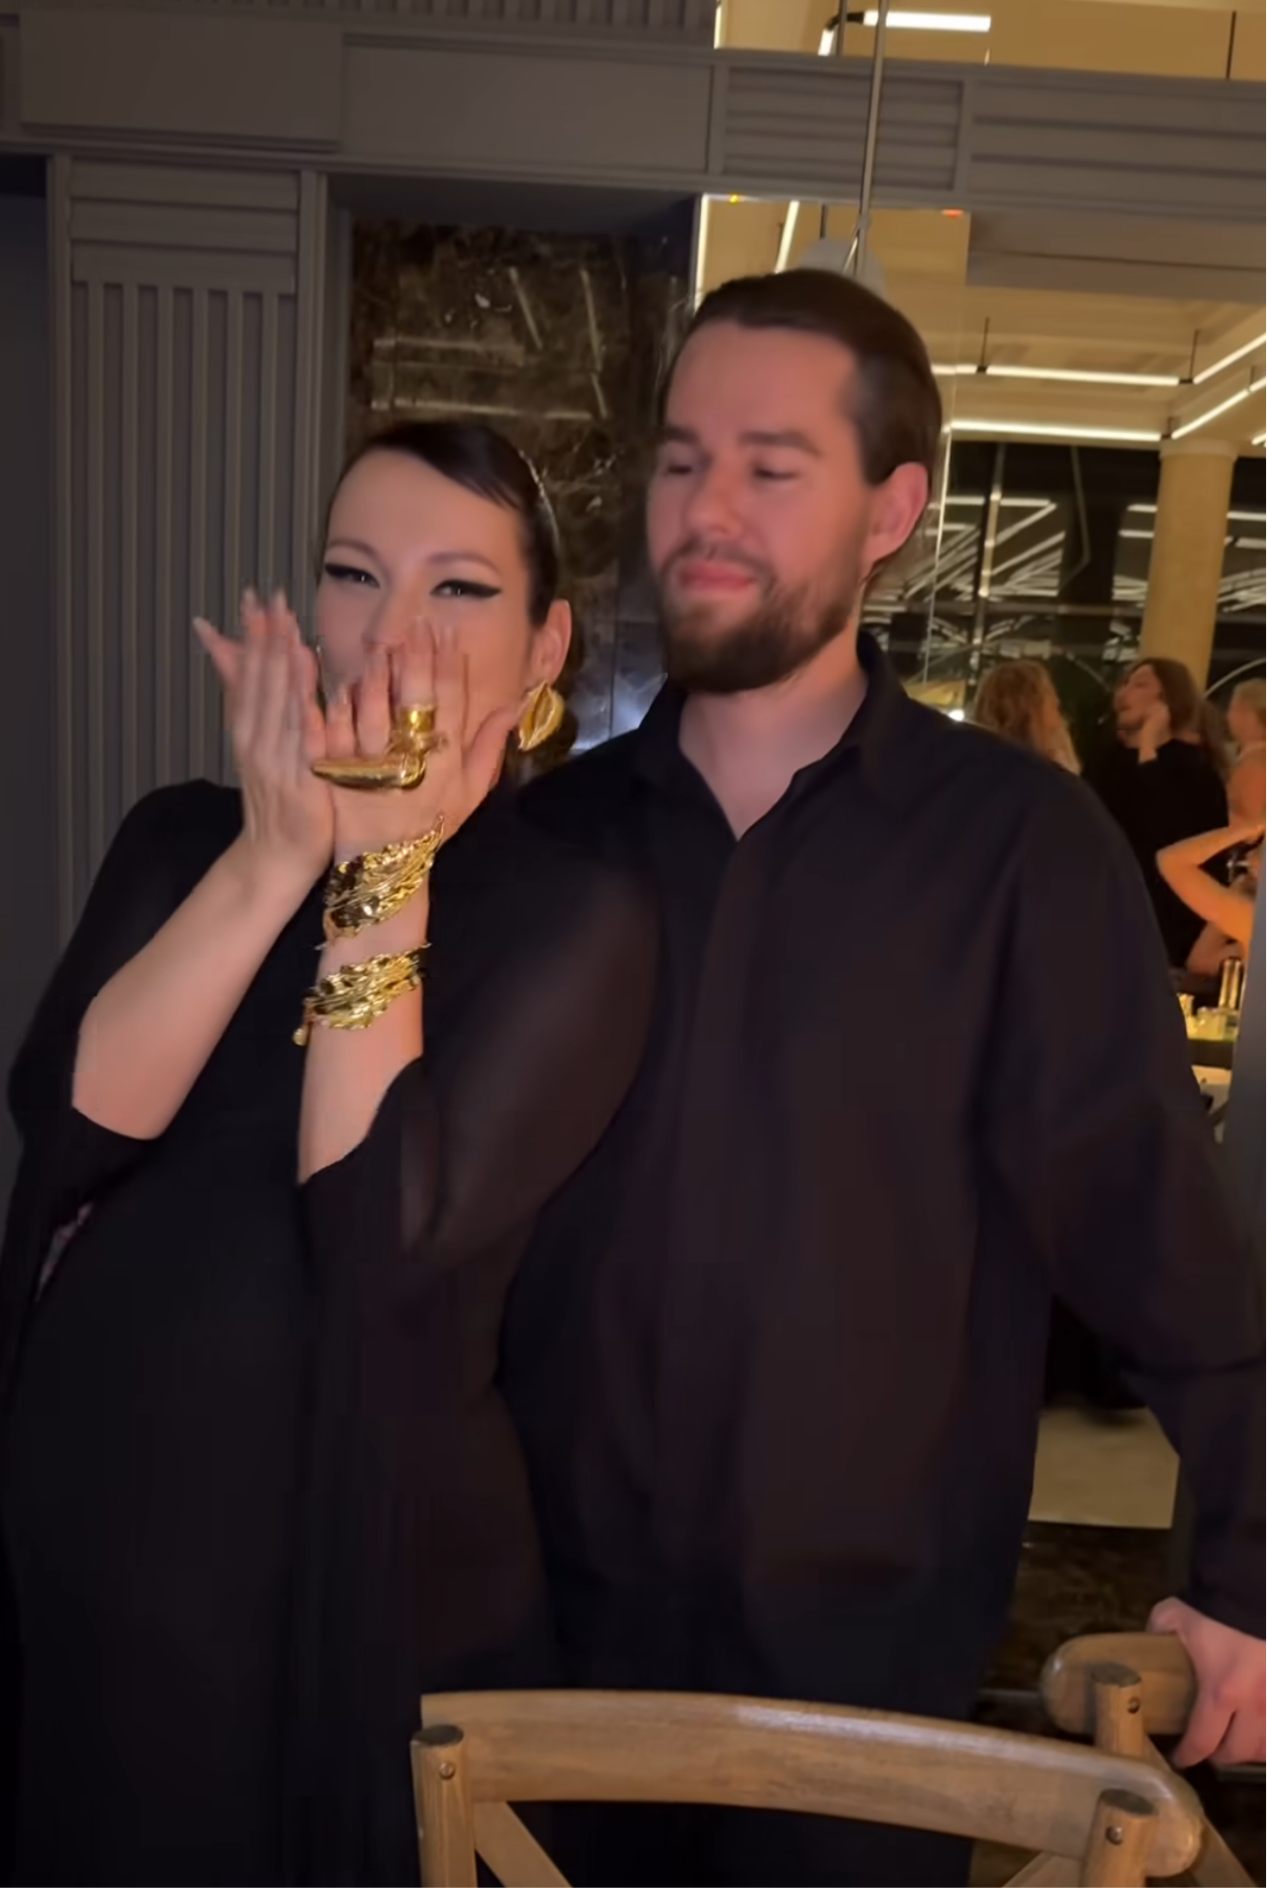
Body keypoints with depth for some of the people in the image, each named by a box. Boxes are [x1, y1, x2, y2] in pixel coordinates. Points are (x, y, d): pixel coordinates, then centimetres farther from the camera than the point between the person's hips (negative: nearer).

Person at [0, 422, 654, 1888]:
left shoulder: (576, 912, -11)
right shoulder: (185, 835, 2)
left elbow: (384, 1221, -22)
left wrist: (380, 868, -20)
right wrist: (276, 852, -20)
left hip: (358, 1568, -3)